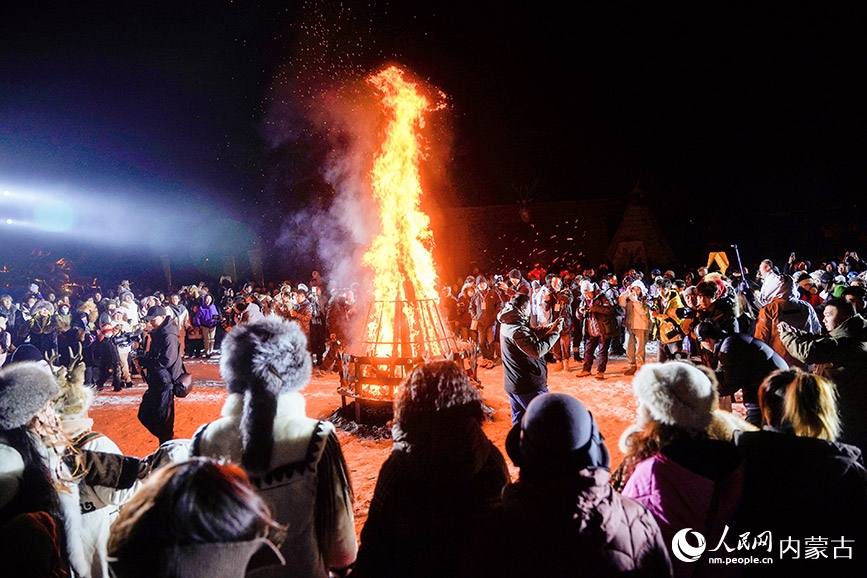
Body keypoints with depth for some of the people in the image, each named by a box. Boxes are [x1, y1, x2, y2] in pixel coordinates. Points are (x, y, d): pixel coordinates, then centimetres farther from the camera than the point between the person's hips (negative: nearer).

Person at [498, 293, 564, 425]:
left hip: (513, 384, 10)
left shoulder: (509, 323, 6)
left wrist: (552, 326, 2)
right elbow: (537, 350, -31)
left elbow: (533, 333, 14)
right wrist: (555, 333, -20)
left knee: (518, 420, 18)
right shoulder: (516, 329, -25)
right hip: (528, 385, -10)